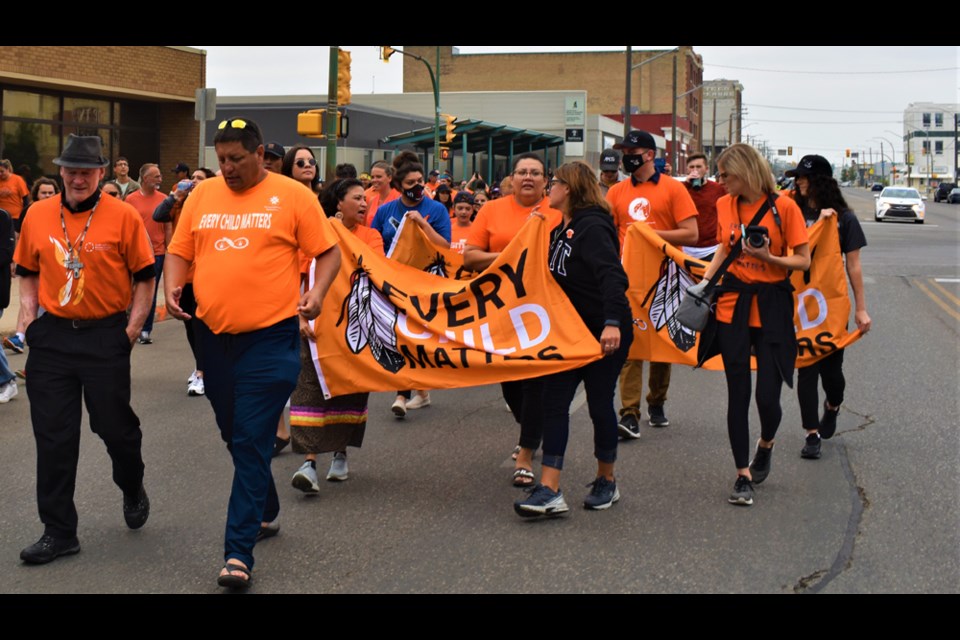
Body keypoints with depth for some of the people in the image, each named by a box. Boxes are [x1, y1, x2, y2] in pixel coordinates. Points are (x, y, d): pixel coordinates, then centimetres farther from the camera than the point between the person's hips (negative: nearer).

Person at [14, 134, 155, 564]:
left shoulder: (123, 216, -6)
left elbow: (144, 276, -1)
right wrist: (30, 317, 4)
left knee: (115, 427, 5)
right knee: (53, 436, 4)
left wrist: (132, 329, -6)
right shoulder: (38, 215, 3)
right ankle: (59, 532, 13)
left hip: (106, 336, -3)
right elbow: (28, 272, 15)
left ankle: (133, 490, 37)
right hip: (52, 336, 3)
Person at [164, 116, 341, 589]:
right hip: (213, 335, 5)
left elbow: (329, 252, 1)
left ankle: (238, 553, -7)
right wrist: (173, 286, -5)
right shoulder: (202, 195, 8)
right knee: (235, 438, 18)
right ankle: (265, 513, 40)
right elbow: (179, 251, 14)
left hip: (269, 338, -5)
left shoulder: (293, 196, -3)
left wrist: (317, 293, -15)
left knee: (252, 445, -8)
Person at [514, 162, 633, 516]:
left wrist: (612, 323, -39)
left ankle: (606, 481, 24)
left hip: (604, 333, -9)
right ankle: (549, 490, -4)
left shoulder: (592, 227, -17)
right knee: (554, 400, -1)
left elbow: (613, 276, -29)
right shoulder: (562, 230, 11)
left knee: (599, 404, 4)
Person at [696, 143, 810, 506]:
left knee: (767, 396, -5)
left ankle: (766, 444, 29)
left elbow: (803, 261, -6)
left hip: (771, 306, -3)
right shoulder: (725, 205, 5)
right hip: (732, 304, 4)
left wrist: (768, 257, -21)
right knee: (737, 394, 2)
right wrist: (704, 283, 8)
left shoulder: (783, 207, -9)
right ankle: (743, 475, 12)